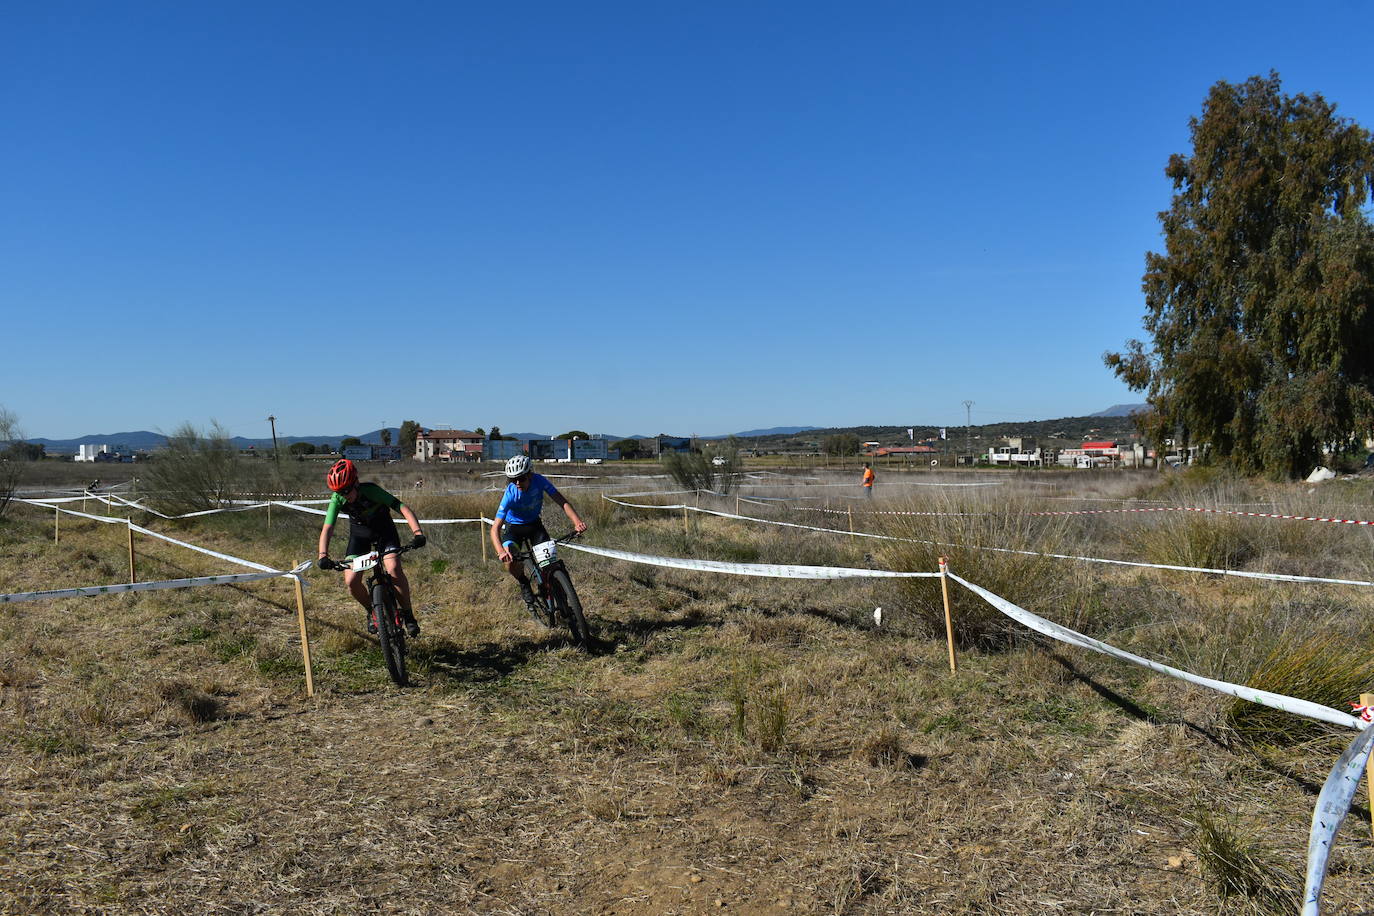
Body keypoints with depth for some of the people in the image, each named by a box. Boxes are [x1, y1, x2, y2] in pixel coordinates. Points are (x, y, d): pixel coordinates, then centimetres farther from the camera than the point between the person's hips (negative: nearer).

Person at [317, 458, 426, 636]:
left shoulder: (370, 491, -32)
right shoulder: (337, 500, -23)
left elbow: (403, 508, -37)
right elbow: (327, 529, -27)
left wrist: (418, 533, -51)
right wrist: (323, 555, -43)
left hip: (384, 530, -3)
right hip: (359, 533, 3)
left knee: (394, 569, -27)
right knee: (351, 581, -13)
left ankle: (407, 613, -8)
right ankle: (372, 612, 16)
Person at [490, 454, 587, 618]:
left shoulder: (539, 481, -26)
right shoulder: (510, 494, -32)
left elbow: (562, 501, -27)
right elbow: (495, 527, -35)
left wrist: (577, 521, -44)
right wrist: (500, 551, -53)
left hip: (534, 524, 2)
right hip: (513, 527, -2)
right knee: (510, 561, -27)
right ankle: (524, 586, 4)